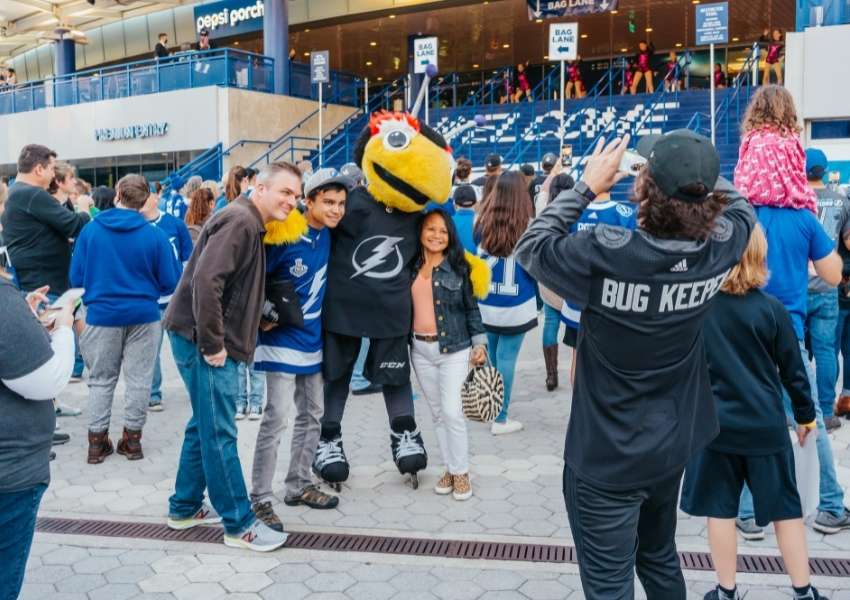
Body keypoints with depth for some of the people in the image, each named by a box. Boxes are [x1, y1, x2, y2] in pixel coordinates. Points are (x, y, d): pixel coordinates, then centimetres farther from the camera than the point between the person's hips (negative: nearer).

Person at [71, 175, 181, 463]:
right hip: (143, 315, -1)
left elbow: (76, 277, -1)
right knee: (138, 379, 10)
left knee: (101, 379, 14)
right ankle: (132, 438, 16)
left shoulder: (90, 230, -6)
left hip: (102, 314, 1)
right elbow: (170, 282, -5)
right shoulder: (155, 235, -10)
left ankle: (97, 440, 16)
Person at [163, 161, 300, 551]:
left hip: (212, 341, 10)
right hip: (204, 342, -10)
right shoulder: (239, 221, -16)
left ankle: (185, 508, 31)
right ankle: (239, 525, 5)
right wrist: (213, 344, -22)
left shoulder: (249, 225, 16)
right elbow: (205, 280, -27)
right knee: (219, 433, -3)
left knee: (204, 426, 18)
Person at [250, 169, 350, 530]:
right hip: (283, 340, -8)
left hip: (313, 340, 8)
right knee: (276, 418, -9)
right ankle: (260, 499, 1)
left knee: (311, 416, 14)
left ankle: (298, 486, 28)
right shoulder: (285, 238, -19)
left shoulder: (329, 235, 1)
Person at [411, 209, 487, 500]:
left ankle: (461, 472, 8)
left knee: (452, 412, -7)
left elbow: (471, 308, 0)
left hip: (454, 348, -3)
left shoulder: (458, 267, -3)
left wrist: (480, 343, -6)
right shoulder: (411, 267, 4)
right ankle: (450, 468, 22)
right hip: (420, 349, 4)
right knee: (437, 413, 10)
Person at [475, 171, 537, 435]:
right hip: (515, 307, -4)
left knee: (489, 357, 18)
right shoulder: (526, 228, -14)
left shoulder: (483, 223, -5)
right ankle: (500, 419, 9)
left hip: (485, 305, 4)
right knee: (506, 359, 2)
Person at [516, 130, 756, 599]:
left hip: (606, 457, -6)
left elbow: (530, 246, -8)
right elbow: (739, 205, 12)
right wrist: (692, 169, 7)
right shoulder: (720, 246, -12)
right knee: (660, 558, 28)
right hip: (673, 443, 6)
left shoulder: (603, 253, -27)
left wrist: (587, 186, -6)